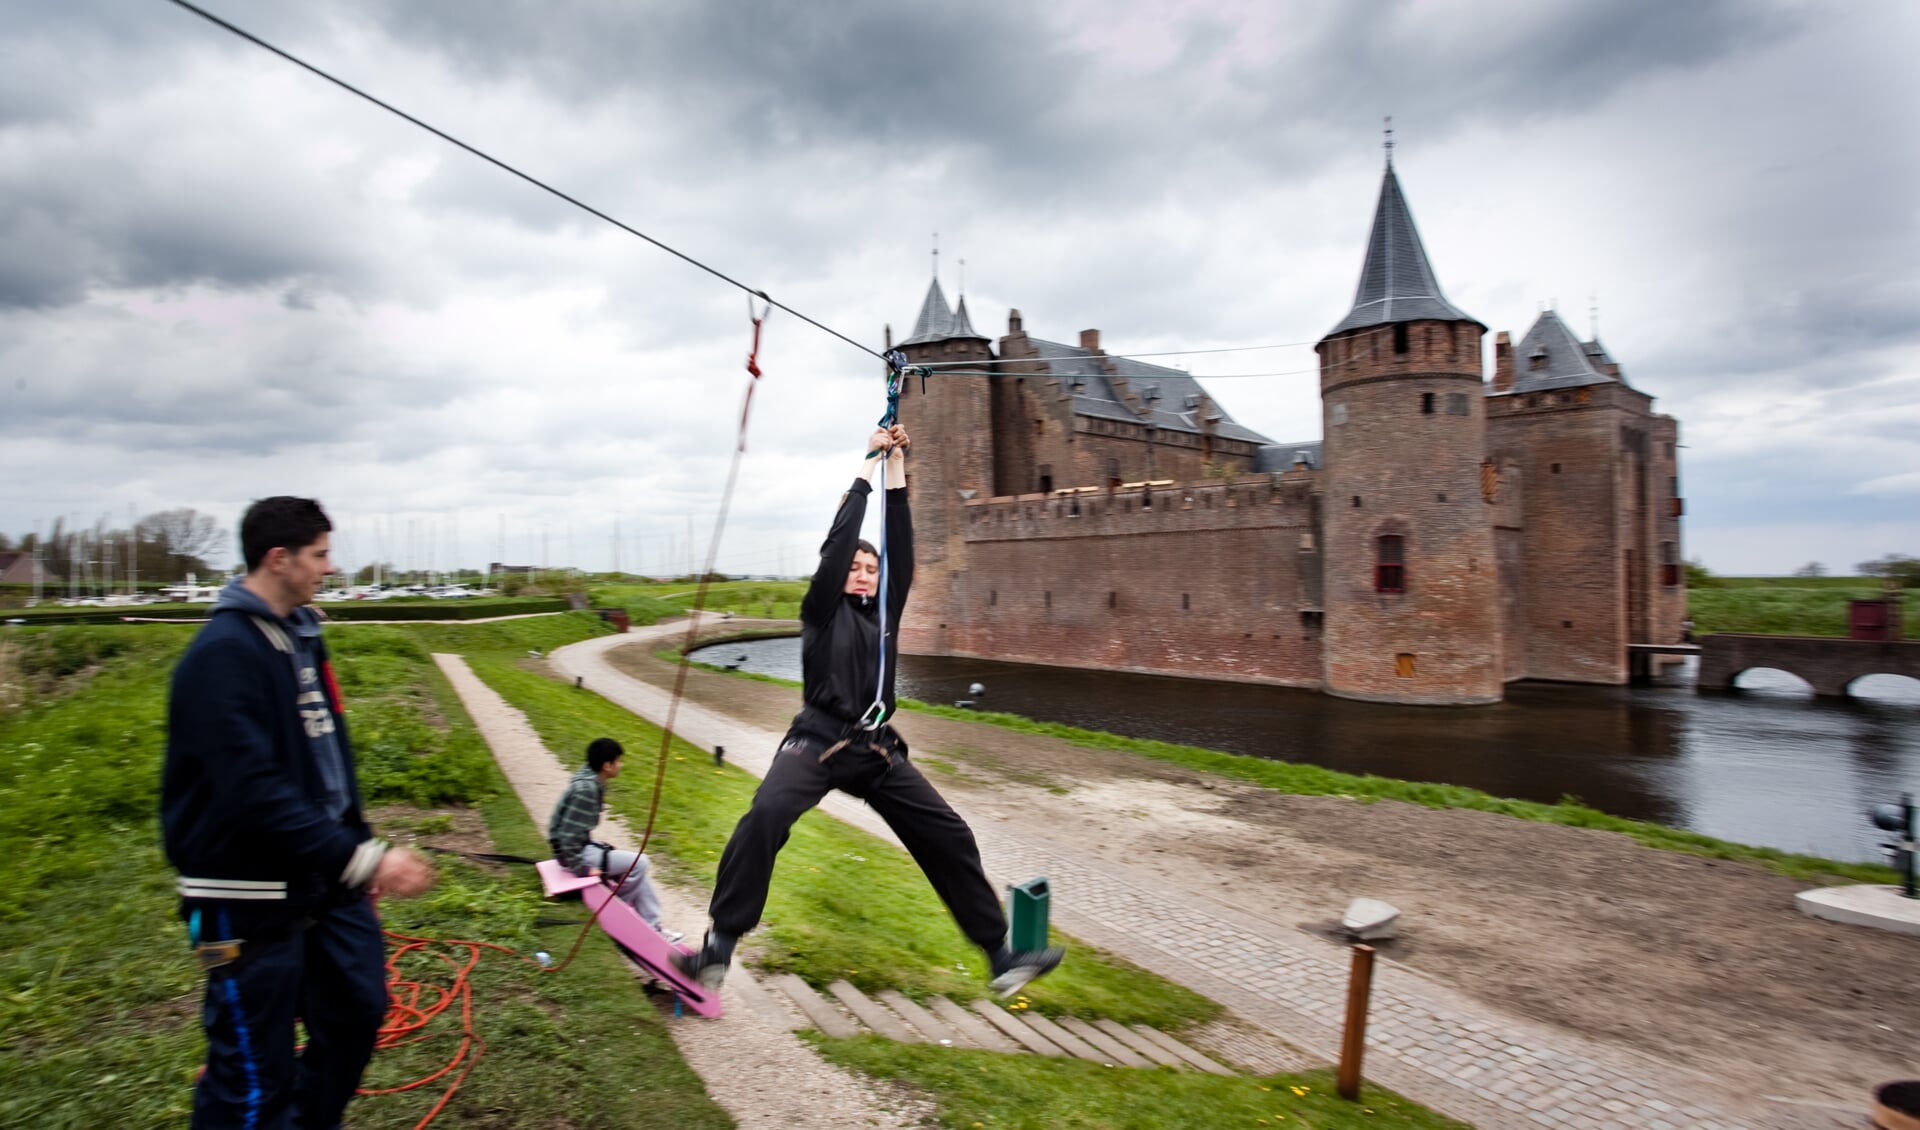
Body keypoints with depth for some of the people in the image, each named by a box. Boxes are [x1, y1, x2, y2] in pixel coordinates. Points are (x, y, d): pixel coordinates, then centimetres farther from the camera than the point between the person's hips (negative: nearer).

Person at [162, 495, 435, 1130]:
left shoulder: (301, 636, 8)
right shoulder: (224, 653, -20)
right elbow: (253, 790, -28)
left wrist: (359, 844, 17)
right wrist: (362, 859, -31)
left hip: (324, 882, 9)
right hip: (253, 899, -9)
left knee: (357, 1012, 18)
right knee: (256, 1078, 4)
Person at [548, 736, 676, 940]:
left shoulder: (591, 780, 3)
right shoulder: (586, 789, -25)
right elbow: (568, 834, -26)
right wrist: (582, 867, -19)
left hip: (581, 847, 9)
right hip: (574, 853, -9)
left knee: (637, 865, 7)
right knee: (638, 863, -12)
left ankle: (653, 925, 10)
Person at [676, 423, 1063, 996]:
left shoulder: (884, 609, 16)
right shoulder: (823, 609, 6)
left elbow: (900, 546, 9)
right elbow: (837, 544, -4)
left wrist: (897, 470, 7)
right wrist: (868, 466, 1)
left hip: (877, 751, 5)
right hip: (817, 742, -4)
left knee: (951, 837, 0)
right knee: (765, 814, -32)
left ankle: (1001, 955, 10)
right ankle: (719, 948, -23)